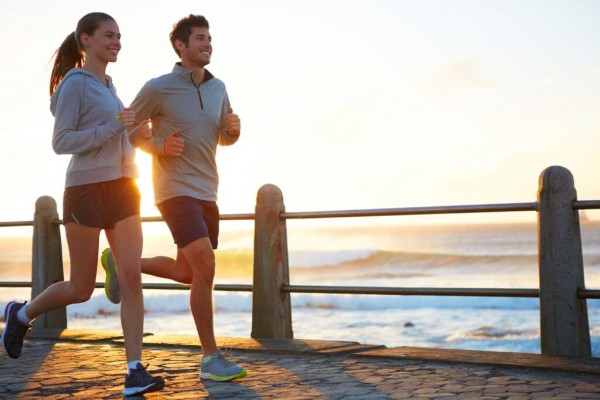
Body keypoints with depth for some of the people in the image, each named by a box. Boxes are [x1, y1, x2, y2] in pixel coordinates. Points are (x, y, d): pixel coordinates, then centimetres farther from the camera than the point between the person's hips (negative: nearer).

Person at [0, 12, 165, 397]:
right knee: (81, 289, 2)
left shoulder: (109, 87, 18)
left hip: (123, 190, 6)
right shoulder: (74, 84, -5)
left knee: (132, 276, -10)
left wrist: (137, 135, 6)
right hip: (87, 190, -6)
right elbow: (62, 142, -13)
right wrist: (115, 125, -18)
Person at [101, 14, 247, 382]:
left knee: (187, 273, 16)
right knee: (206, 269, -19)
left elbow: (225, 139, 18)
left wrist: (234, 128, -6)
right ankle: (211, 359, -12)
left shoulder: (217, 87, 7)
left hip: (206, 194, 7)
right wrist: (160, 146, -16)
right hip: (176, 191, -7)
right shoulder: (158, 88, -9)